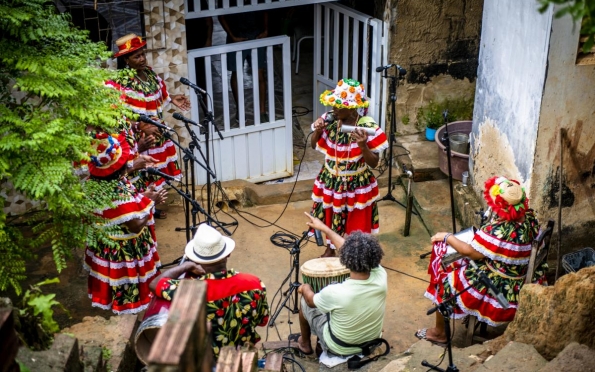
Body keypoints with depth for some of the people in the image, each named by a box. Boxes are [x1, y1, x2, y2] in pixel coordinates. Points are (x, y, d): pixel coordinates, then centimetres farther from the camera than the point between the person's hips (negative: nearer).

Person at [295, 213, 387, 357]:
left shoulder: (335, 293, -38)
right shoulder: (381, 277, -25)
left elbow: (311, 301, -13)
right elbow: (356, 251, -7)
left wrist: (305, 288, 9)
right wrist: (325, 229, 3)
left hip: (339, 348, -4)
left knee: (304, 302, 19)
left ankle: (304, 343, 43)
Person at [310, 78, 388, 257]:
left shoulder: (368, 128, -23)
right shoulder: (329, 121, -12)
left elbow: (374, 163, -19)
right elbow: (314, 145, 3)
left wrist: (363, 145, -37)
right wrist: (317, 131, -18)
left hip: (357, 185, -4)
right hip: (331, 181, 4)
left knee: (356, 224, 10)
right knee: (330, 216, 22)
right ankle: (330, 250, 47)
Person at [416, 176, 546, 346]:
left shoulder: (500, 230, -34)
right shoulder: (529, 217, -9)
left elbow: (472, 252, -23)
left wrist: (447, 237, -8)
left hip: (497, 290, -8)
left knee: (444, 279, 8)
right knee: (458, 264, 24)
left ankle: (439, 333, 26)